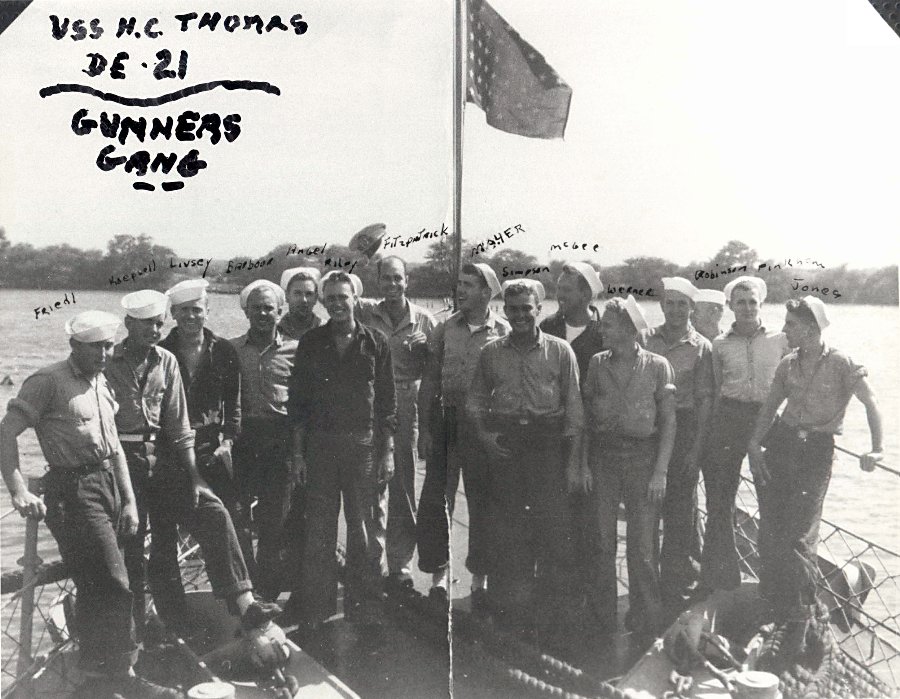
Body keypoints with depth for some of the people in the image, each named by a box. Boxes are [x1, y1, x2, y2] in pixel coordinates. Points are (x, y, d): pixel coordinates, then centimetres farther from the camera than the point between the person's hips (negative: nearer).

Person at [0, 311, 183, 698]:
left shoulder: (101, 383, 17)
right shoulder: (47, 381, -7)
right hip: (73, 489, -8)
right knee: (114, 585, -9)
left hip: (108, 484, 8)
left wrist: (129, 500, 16)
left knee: (96, 586, 14)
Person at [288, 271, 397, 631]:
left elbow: (387, 402, 4)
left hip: (364, 444, -1)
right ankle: (315, 606, 15)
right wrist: (297, 451, 3)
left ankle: (364, 603, 17)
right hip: (320, 445, 1)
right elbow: (297, 400, 7)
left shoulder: (375, 343, 4)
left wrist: (387, 451, 0)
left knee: (365, 528, 4)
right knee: (318, 529, 5)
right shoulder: (311, 343, 7)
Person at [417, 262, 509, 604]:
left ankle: (480, 579, 20)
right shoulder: (445, 328, 4)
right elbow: (429, 381, 5)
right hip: (445, 420, 2)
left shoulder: (503, 332, -2)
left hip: (483, 423, -2)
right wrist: (425, 428, -1)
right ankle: (439, 573, 18)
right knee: (435, 498, 3)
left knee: (482, 502, 7)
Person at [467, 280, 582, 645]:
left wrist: (572, 459, -4)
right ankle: (511, 605, 20)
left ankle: (556, 612, 9)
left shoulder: (560, 351, 3)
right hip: (504, 442, 2)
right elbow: (475, 400, 15)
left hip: (548, 441, -2)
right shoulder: (491, 352, 9)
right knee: (506, 529, 6)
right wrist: (483, 434, -1)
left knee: (554, 526, -4)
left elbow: (574, 407, 2)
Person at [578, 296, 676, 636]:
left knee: (642, 546, -1)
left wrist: (661, 471, -7)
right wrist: (583, 464, 1)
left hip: (642, 455, -2)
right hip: (603, 456, 2)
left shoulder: (657, 366, -2)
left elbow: (669, 422, -1)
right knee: (602, 541, 5)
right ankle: (603, 619, 18)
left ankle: (645, 620, 15)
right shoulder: (597, 364, 5)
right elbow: (586, 418, 8)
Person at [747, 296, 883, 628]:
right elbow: (769, 407, 8)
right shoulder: (788, 364, 8)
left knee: (798, 534, -4)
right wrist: (755, 442, -5)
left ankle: (801, 615, 14)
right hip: (780, 441, 5)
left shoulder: (841, 364, -8)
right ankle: (771, 602, 22)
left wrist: (877, 448, -17)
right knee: (770, 528, 5)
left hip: (816, 449, -5)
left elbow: (870, 403, -7)